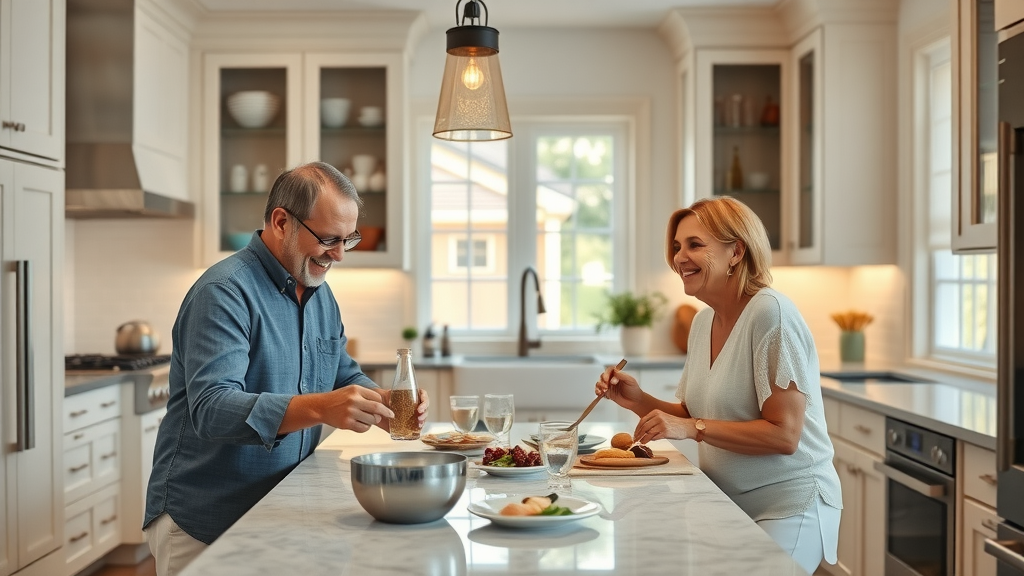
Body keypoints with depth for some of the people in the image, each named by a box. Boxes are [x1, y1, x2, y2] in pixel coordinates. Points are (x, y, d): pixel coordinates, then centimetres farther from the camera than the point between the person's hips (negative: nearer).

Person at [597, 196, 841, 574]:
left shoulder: (771, 313, -19)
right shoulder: (703, 321, 6)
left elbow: (784, 435, -22)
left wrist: (694, 428, -25)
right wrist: (639, 401, -3)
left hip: (788, 505, -7)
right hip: (728, 506, 7)